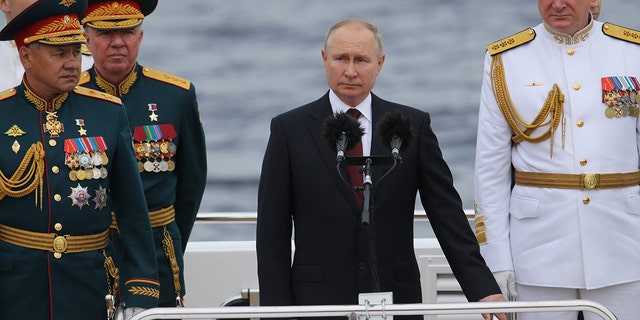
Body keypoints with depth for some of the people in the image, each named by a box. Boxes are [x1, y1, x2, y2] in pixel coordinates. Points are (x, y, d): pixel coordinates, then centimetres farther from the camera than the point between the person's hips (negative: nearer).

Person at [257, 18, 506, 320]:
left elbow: (447, 213, 5)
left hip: (396, 296, 1)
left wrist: (482, 288, -3)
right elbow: (272, 232, 3)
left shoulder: (413, 125, 6)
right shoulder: (290, 129, 4)